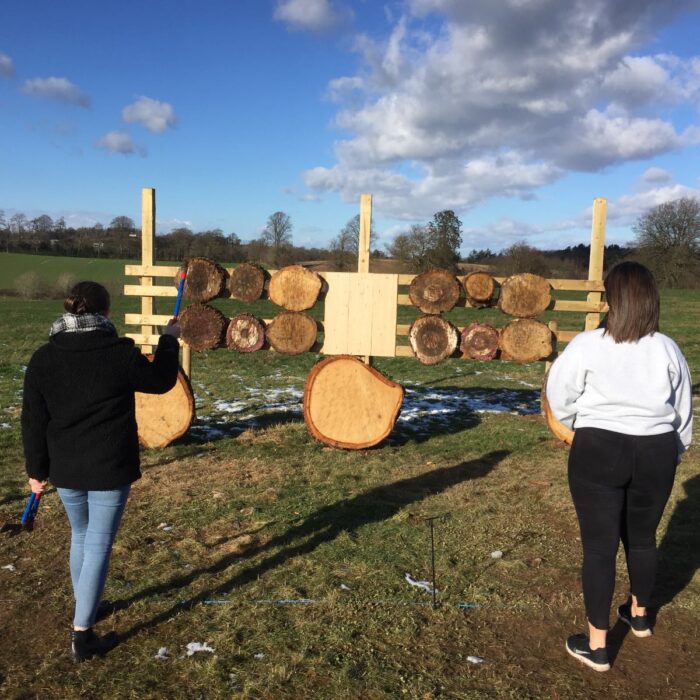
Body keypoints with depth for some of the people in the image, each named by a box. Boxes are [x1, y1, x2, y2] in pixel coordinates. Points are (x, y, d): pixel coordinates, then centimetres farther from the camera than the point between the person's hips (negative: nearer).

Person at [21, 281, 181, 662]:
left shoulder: (43, 359, -4)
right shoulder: (120, 353, -14)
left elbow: (34, 420, 1)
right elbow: (161, 380, 3)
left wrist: (37, 469, 12)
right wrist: (169, 340, 18)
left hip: (66, 469, 4)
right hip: (110, 469, -4)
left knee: (81, 537, 25)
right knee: (98, 545, 4)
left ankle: (84, 607, 43)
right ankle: (81, 635, 8)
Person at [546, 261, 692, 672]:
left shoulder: (587, 345, -13)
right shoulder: (668, 349, -2)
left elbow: (560, 398, -4)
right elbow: (683, 413, 7)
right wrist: (672, 454, 21)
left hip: (598, 451, -4)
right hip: (656, 452, 4)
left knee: (600, 545, 4)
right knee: (643, 537, 22)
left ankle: (596, 646, 12)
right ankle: (639, 615, 44)